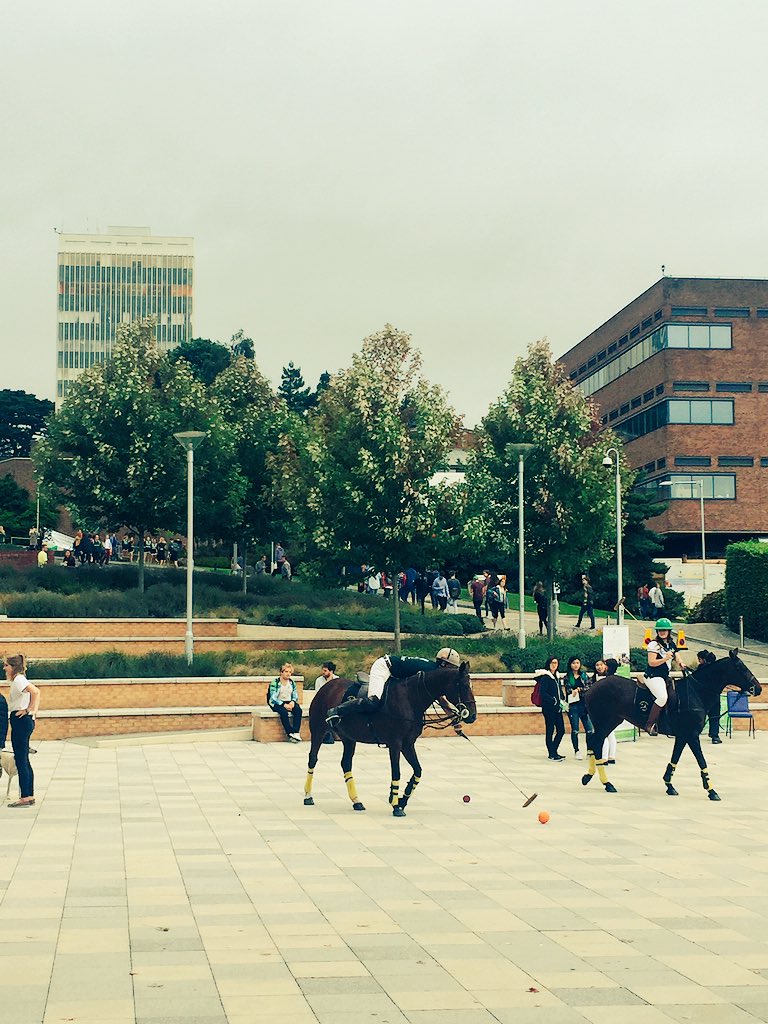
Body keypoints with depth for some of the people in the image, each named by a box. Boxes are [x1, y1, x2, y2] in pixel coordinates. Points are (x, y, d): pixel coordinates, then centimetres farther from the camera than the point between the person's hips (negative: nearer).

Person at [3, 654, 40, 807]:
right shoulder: (19, 680, 17)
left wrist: (28, 710, -21)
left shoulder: (18, 680, -14)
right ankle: (30, 796, 17)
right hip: (25, 722, 10)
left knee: (21, 760, -8)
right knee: (24, 760, 13)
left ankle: (25, 797, -8)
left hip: (21, 721, -10)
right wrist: (34, 710, 15)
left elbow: (35, 691, -30)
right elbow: (35, 693, 26)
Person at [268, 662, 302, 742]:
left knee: (298, 710, -28)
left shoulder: (292, 683, 12)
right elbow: (273, 698, -11)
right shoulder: (275, 683, -4)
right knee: (284, 712, -37)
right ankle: (290, 733, -33)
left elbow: (295, 695, 12)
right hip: (277, 704, -4)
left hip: (289, 703, 4)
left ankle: (296, 732, -35)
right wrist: (284, 705, -22)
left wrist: (293, 702, -13)